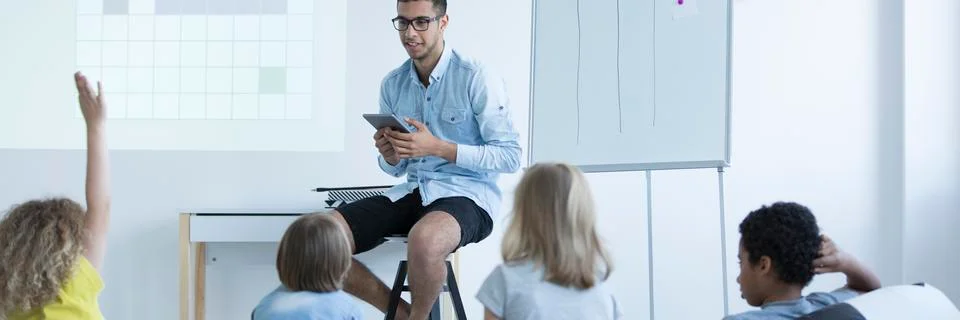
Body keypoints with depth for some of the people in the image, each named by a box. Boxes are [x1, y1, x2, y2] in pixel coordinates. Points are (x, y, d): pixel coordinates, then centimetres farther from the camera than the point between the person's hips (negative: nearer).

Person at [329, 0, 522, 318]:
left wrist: (438, 148, -20)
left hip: (468, 194, -6)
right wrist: (389, 155, -9)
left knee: (423, 240, -40)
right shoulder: (392, 84, 9)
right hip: (411, 192, 6)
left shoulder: (476, 77, -10)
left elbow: (510, 156, -12)